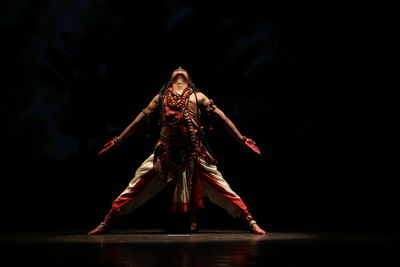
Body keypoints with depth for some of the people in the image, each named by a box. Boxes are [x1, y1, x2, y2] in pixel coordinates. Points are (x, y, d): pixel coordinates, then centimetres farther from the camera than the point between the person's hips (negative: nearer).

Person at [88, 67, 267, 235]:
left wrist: (242, 139, 9)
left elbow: (221, 117, 14)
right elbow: (141, 118, 25)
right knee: (135, 187, 0)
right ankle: (105, 224, 8)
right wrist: (118, 140, 25)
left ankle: (251, 224, -1)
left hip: (194, 152, -1)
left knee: (221, 188, -5)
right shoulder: (161, 97, 20)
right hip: (165, 152, 1)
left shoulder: (198, 97, 16)